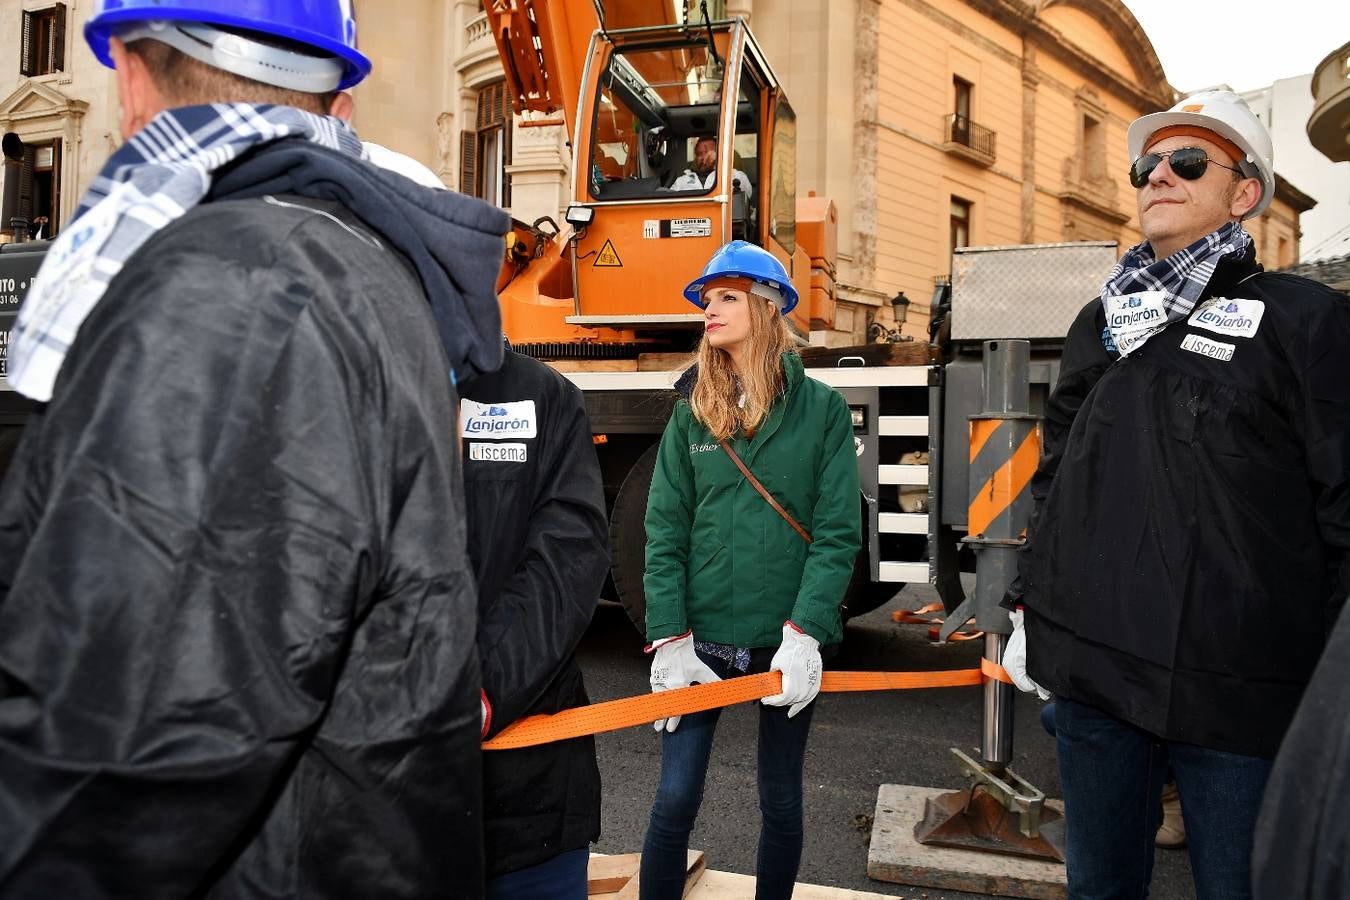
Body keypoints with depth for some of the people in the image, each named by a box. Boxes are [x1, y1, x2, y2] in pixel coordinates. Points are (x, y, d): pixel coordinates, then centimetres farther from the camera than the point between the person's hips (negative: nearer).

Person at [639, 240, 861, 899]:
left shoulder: (821, 409, -2)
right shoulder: (691, 411, 4)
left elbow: (838, 532, -7)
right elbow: (665, 530, -1)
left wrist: (803, 634, -17)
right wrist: (671, 639, -10)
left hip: (786, 641, -1)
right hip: (702, 639, 1)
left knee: (780, 801, 14)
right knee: (675, 799, 2)